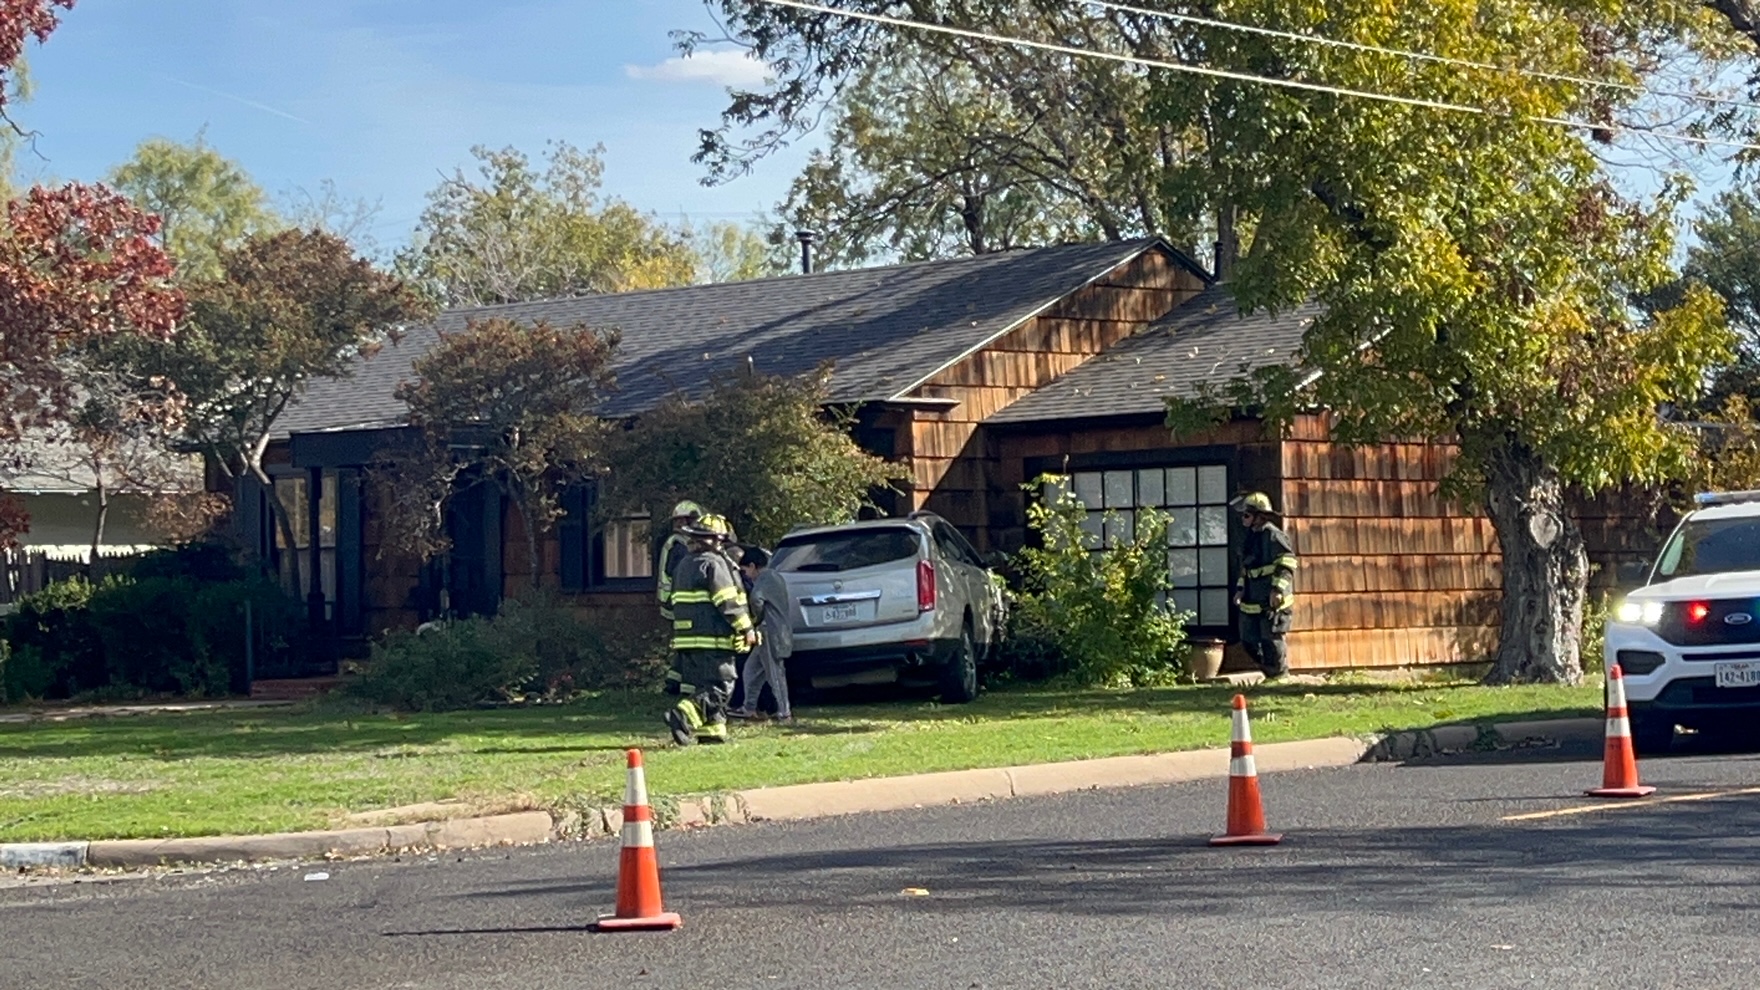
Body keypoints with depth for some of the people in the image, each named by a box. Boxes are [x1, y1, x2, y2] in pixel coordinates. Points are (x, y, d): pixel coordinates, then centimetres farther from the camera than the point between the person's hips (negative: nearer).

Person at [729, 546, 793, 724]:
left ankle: (784, 713, -1)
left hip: (771, 634, -10)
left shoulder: (764, 579, -15)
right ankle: (749, 708, 20)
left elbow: (755, 598, -33)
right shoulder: (775, 577, 17)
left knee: (774, 674, -4)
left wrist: (757, 618, -17)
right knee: (751, 670, 15)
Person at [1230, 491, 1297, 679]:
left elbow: (1287, 563, -19)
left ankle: (1280, 676, 4)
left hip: (1272, 601, -9)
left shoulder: (1273, 536, -13)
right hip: (1252, 601, 10)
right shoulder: (1252, 537, 15)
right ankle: (1269, 672, 23)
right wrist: (1241, 589, 16)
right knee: (1249, 640, 11)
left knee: (1272, 641, -7)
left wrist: (1278, 589, -25)